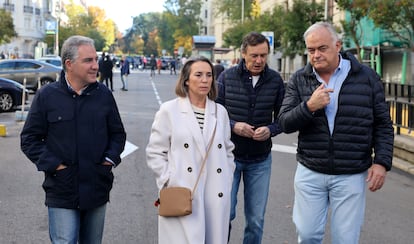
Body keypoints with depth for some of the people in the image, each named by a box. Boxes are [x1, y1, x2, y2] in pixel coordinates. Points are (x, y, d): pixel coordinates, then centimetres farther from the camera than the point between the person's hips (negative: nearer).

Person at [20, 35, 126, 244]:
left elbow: (118, 133, 14)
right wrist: (52, 164, -11)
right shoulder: (47, 96, -4)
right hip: (62, 194, -3)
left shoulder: (104, 94, 4)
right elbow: (29, 139, 0)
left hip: (98, 191, 3)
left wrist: (111, 158, -1)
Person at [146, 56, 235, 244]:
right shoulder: (169, 110, -1)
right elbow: (155, 153, 1)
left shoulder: (220, 112, 11)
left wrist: (227, 183, 11)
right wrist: (169, 184, -7)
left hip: (217, 197, 4)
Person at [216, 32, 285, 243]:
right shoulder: (227, 77, -5)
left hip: (260, 160, 2)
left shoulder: (275, 80, -1)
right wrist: (233, 126, -18)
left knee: (256, 220, 10)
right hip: (229, 155, -1)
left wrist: (271, 129, -15)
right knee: (225, 213, 1)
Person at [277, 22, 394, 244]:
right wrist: (309, 106, -21)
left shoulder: (367, 78, -1)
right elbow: (285, 123, -4)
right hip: (310, 173, 1)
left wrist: (382, 162, -7)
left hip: (351, 175, -1)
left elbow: (383, 125, 3)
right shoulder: (299, 80, 1)